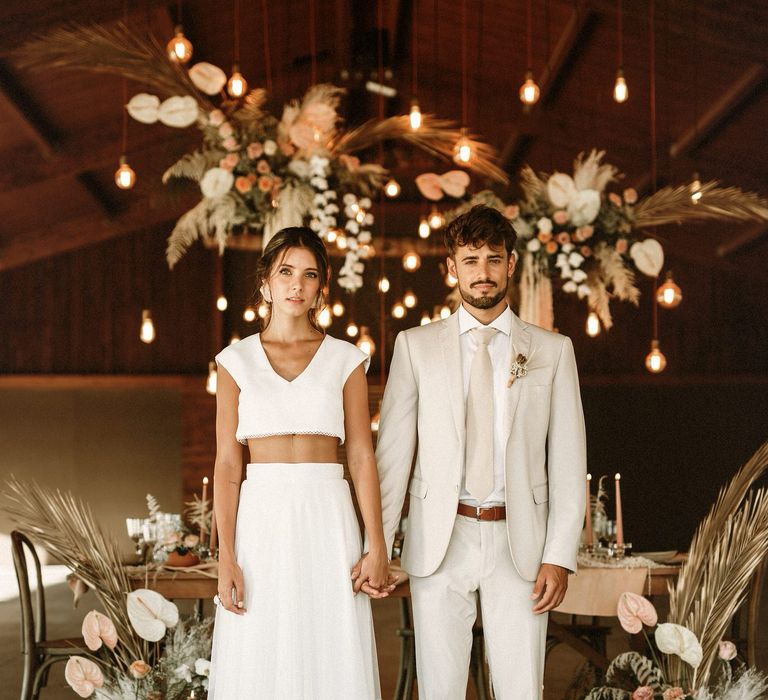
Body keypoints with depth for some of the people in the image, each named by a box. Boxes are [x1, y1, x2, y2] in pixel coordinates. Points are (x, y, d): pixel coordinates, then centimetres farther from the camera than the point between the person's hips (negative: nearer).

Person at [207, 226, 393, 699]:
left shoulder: (346, 360, 6)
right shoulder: (236, 362, 6)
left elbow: (362, 457, 3)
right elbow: (227, 466, 2)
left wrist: (377, 548, -5)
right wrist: (226, 558, -7)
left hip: (329, 522, 0)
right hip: (262, 522, 0)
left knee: (333, 660, 3)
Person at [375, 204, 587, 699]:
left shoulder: (552, 350, 6)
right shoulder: (415, 346, 6)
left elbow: (568, 460, 3)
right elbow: (393, 450, 2)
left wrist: (560, 556, -5)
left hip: (519, 543, 0)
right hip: (439, 541, 0)